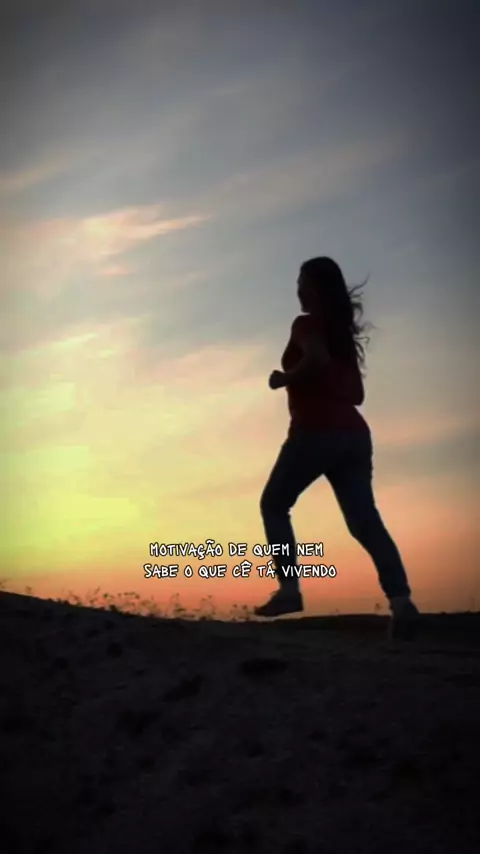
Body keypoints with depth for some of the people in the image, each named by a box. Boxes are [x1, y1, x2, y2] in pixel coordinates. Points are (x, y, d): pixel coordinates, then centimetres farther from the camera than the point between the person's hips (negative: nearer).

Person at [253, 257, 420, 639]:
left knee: (274, 505, 11)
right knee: (365, 520, -1)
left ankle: (289, 589, 0)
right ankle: (401, 600, -17)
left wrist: (285, 379, -7)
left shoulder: (307, 324, 0)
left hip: (316, 432, -7)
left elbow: (317, 360, -22)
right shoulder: (344, 333, 23)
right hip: (353, 434, 7)